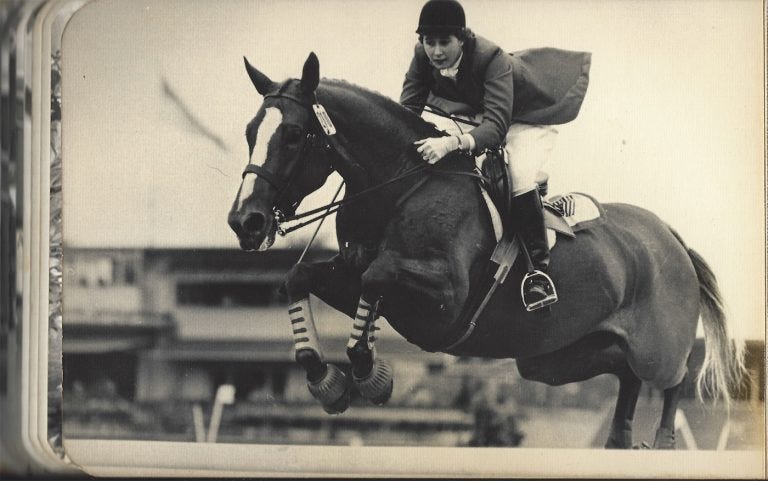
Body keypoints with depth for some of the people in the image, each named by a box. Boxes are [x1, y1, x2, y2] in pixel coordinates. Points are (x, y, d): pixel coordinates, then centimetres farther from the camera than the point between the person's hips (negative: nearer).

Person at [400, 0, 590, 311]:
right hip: (475, 116, 8)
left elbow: (495, 126, -48)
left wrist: (451, 143, -65)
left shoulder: (492, 60, -38)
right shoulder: (423, 57, -21)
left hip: (529, 120, -8)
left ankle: (539, 269, -23)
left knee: (518, 175, -31)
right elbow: (408, 108, -17)